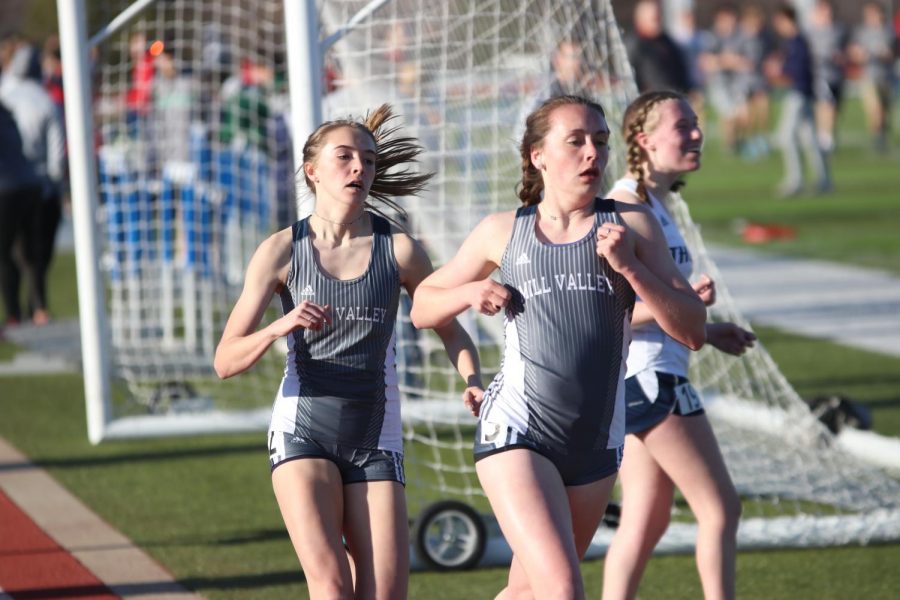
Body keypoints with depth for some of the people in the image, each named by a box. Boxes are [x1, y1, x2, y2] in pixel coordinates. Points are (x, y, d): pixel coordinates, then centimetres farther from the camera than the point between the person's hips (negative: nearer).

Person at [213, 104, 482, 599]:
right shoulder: (282, 251, -3)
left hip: (374, 441, 2)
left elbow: (450, 330, 11)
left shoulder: (397, 249, -1)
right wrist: (280, 327, -24)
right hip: (303, 431, -1)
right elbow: (225, 362, -5)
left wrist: (472, 383, -9)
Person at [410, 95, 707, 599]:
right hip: (516, 433, -3)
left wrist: (629, 267, -14)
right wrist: (470, 293, -4)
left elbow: (692, 331, -2)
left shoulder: (631, 226, 4)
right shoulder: (502, 232, 6)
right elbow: (423, 308, 18)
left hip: (596, 445, 3)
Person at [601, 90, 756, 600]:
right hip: (649, 377, -10)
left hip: (649, 378, 10)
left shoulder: (654, 205, 15)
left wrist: (705, 332, 16)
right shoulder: (627, 207, -15)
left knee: (647, 521, 10)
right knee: (721, 508, -5)